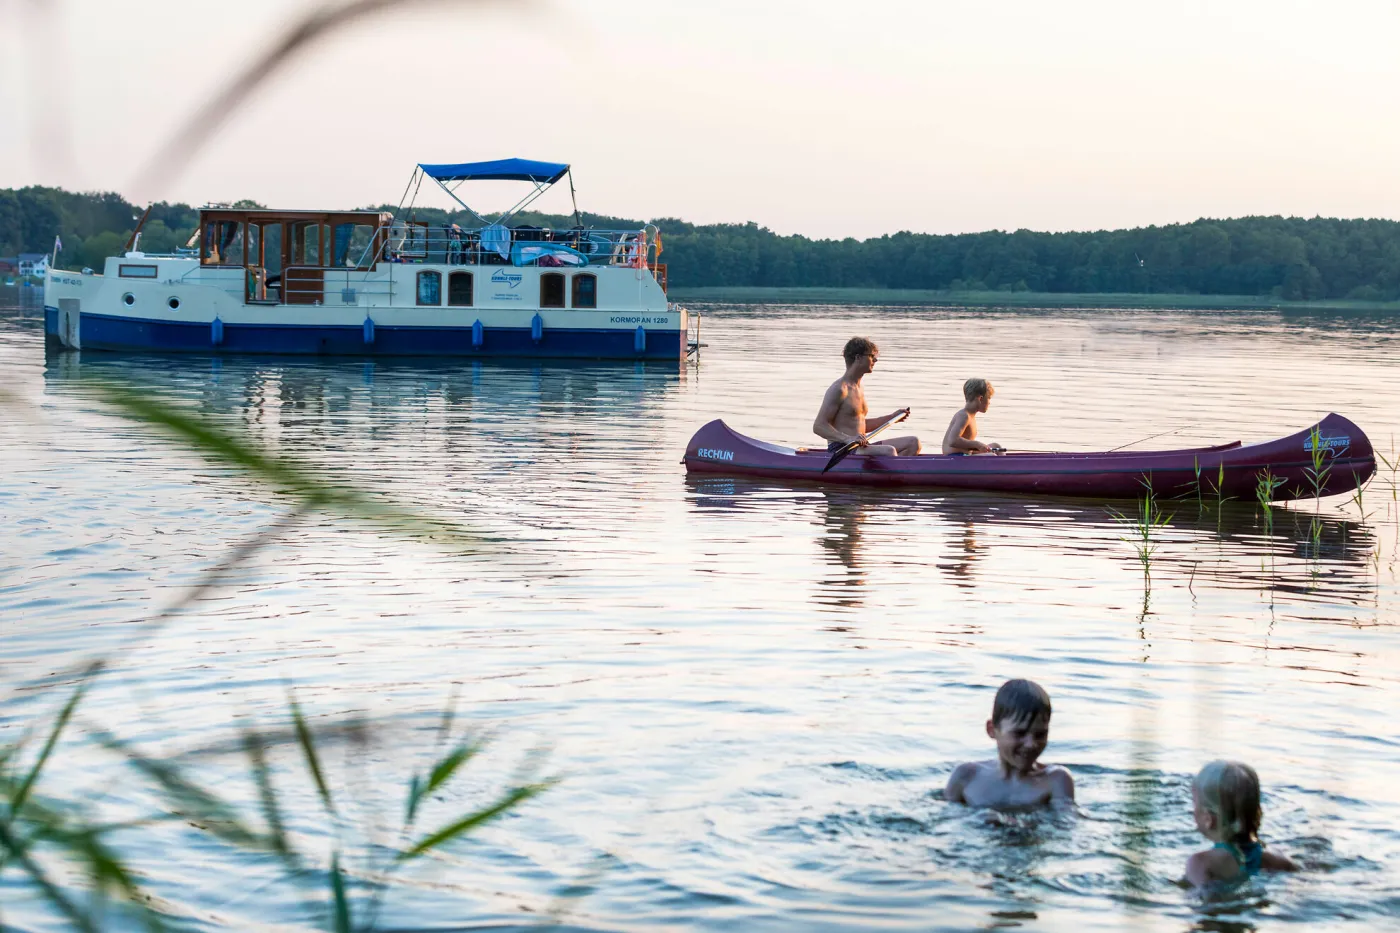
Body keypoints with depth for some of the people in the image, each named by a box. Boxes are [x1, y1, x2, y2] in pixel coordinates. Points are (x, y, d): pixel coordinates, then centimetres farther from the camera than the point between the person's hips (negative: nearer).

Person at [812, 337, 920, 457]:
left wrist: (892, 417, 25)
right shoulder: (839, 389, -11)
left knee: (913, 443, 0)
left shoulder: (860, 388, 20)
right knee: (889, 451, -32)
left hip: (859, 447, 10)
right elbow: (818, 426, -18)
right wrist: (848, 438, -31)